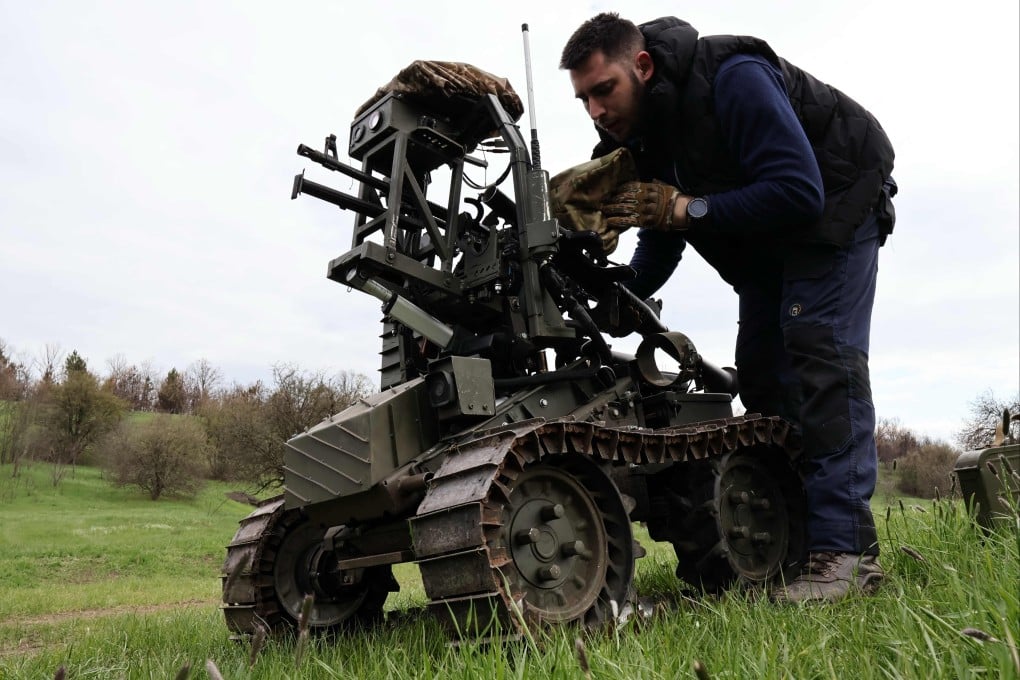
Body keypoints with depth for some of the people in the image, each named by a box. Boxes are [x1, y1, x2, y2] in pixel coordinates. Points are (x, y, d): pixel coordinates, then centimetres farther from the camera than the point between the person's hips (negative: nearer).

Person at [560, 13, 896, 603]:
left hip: (833, 204, -7)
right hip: (761, 237, 8)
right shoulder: (639, 135, -6)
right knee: (761, 370, -1)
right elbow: (660, 244, 2)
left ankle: (847, 548, -22)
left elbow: (799, 192, -35)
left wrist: (687, 208, -34)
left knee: (820, 354, -22)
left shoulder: (731, 78, -30)